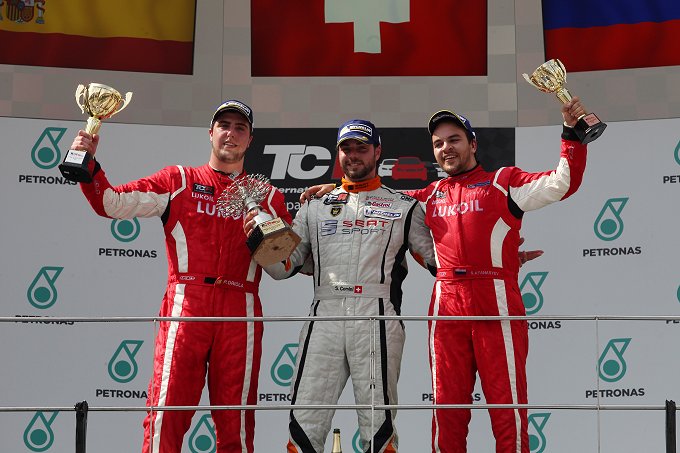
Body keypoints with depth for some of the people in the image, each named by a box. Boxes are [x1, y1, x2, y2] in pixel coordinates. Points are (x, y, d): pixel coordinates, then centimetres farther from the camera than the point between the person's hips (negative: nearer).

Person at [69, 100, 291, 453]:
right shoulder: (179, 181, 15)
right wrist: (88, 166, -7)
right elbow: (112, 203, 8)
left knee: (236, 422, 0)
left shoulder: (266, 195, 19)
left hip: (240, 311, 2)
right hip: (186, 303, -2)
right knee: (167, 411, -11)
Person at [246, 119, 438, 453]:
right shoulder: (316, 207, 21)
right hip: (324, 316, 2)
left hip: (377, 319, -2)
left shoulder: (403, 207, 15)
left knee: (378, 425, -4)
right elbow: (283, 267, 18)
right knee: (305, 423, -5)